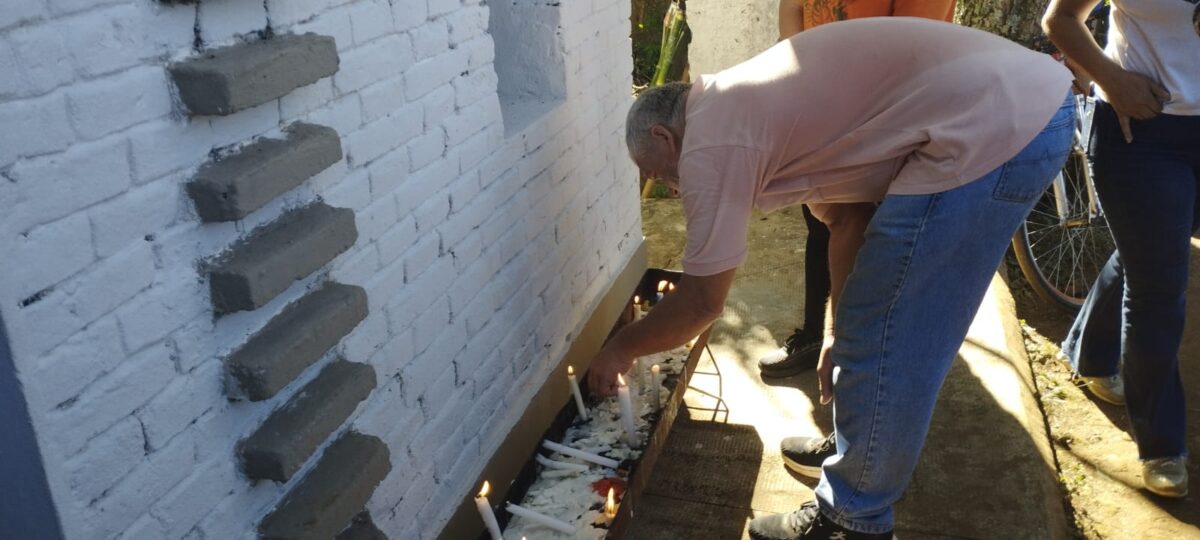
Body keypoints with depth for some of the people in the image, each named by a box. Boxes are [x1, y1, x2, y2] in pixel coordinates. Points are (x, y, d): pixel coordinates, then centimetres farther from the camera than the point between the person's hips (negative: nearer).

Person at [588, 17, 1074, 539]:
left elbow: (702, 302, -1)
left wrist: (621, 348, 15)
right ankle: (859, 448, 41)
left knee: (885, 340, 2)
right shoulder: (742, 107, 21)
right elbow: (846, 217, 25)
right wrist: (836, 333, 28)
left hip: (993, 131, -10)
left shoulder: (708, 145, -7)